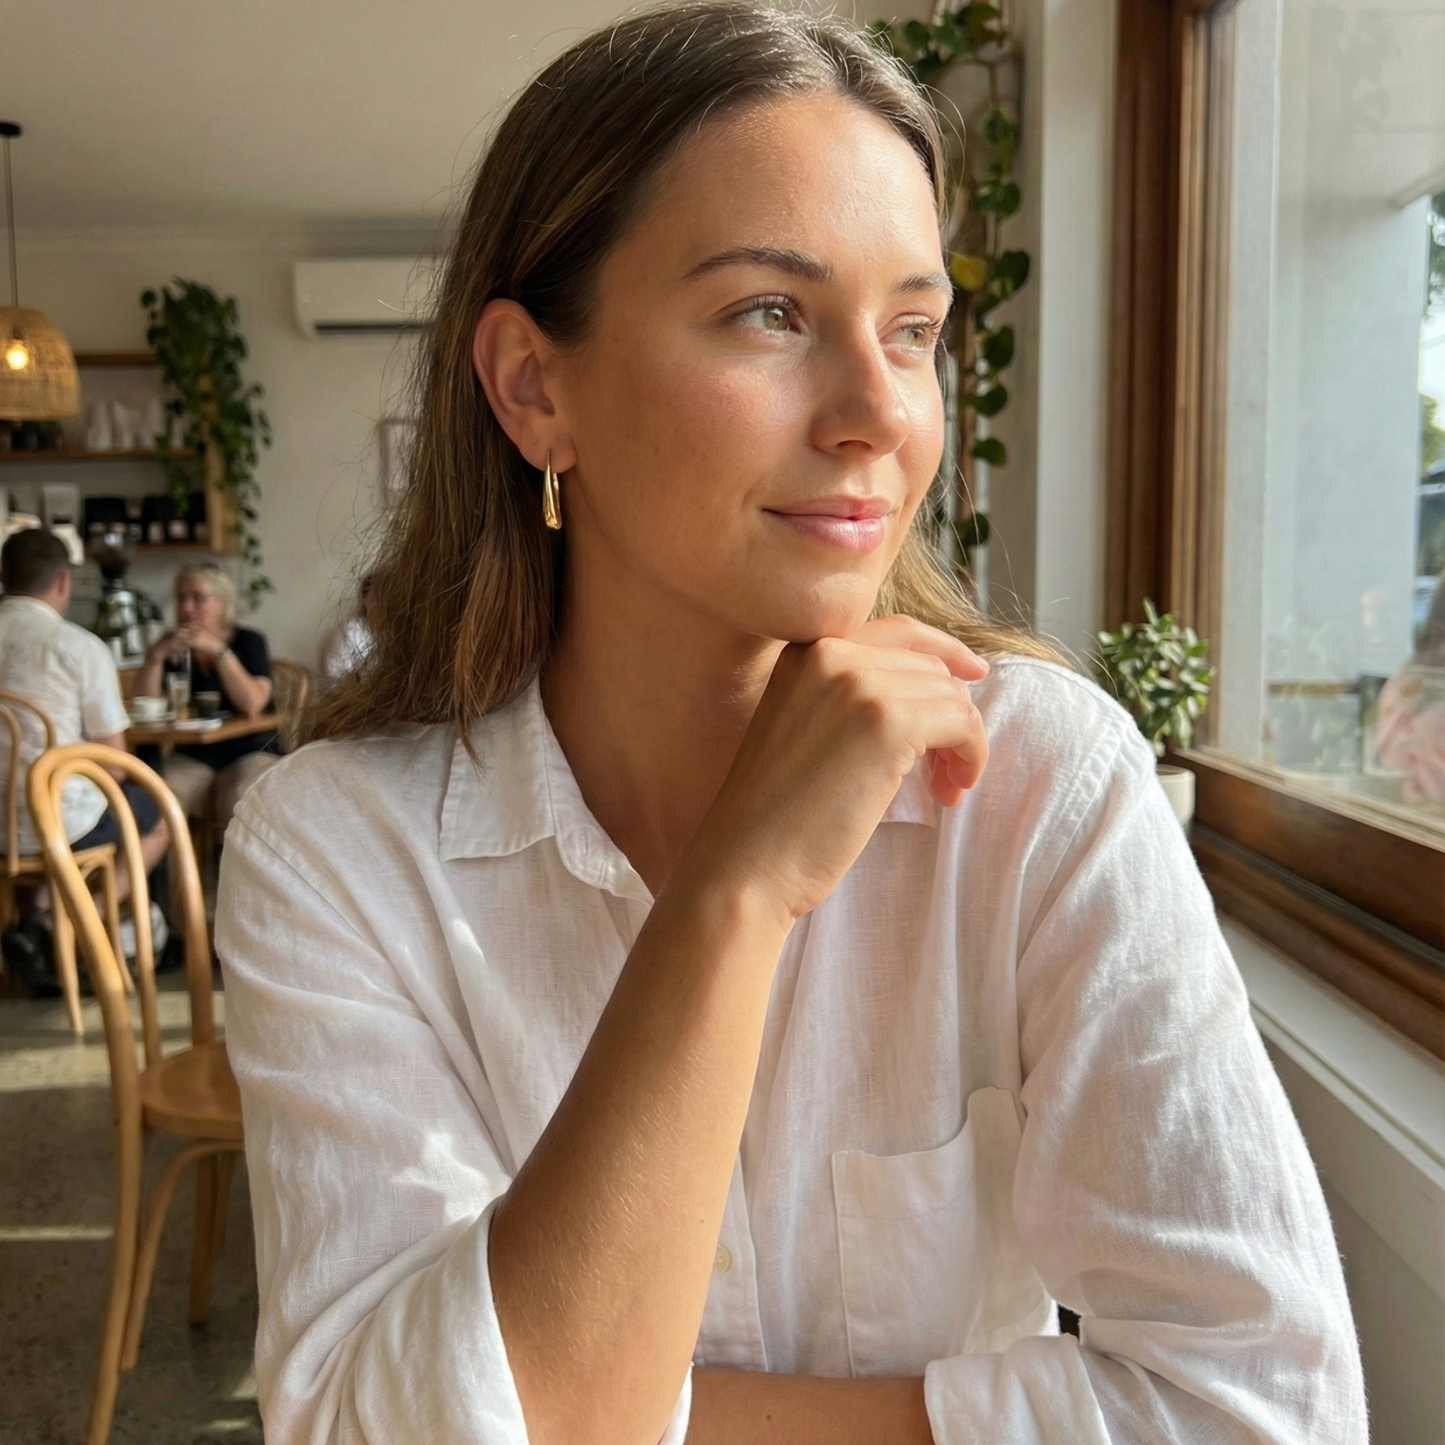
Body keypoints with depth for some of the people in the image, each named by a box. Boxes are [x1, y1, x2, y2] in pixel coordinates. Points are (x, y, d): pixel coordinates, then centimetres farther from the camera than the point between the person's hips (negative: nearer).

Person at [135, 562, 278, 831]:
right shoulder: (173, 645, 8)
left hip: (250, 753, -3)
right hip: (192, 756, 3)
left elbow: (252, 706, -20)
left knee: (239, 803, -32)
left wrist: (220, 651, -23)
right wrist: (155, 656, -17)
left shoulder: (250, 642, -2)